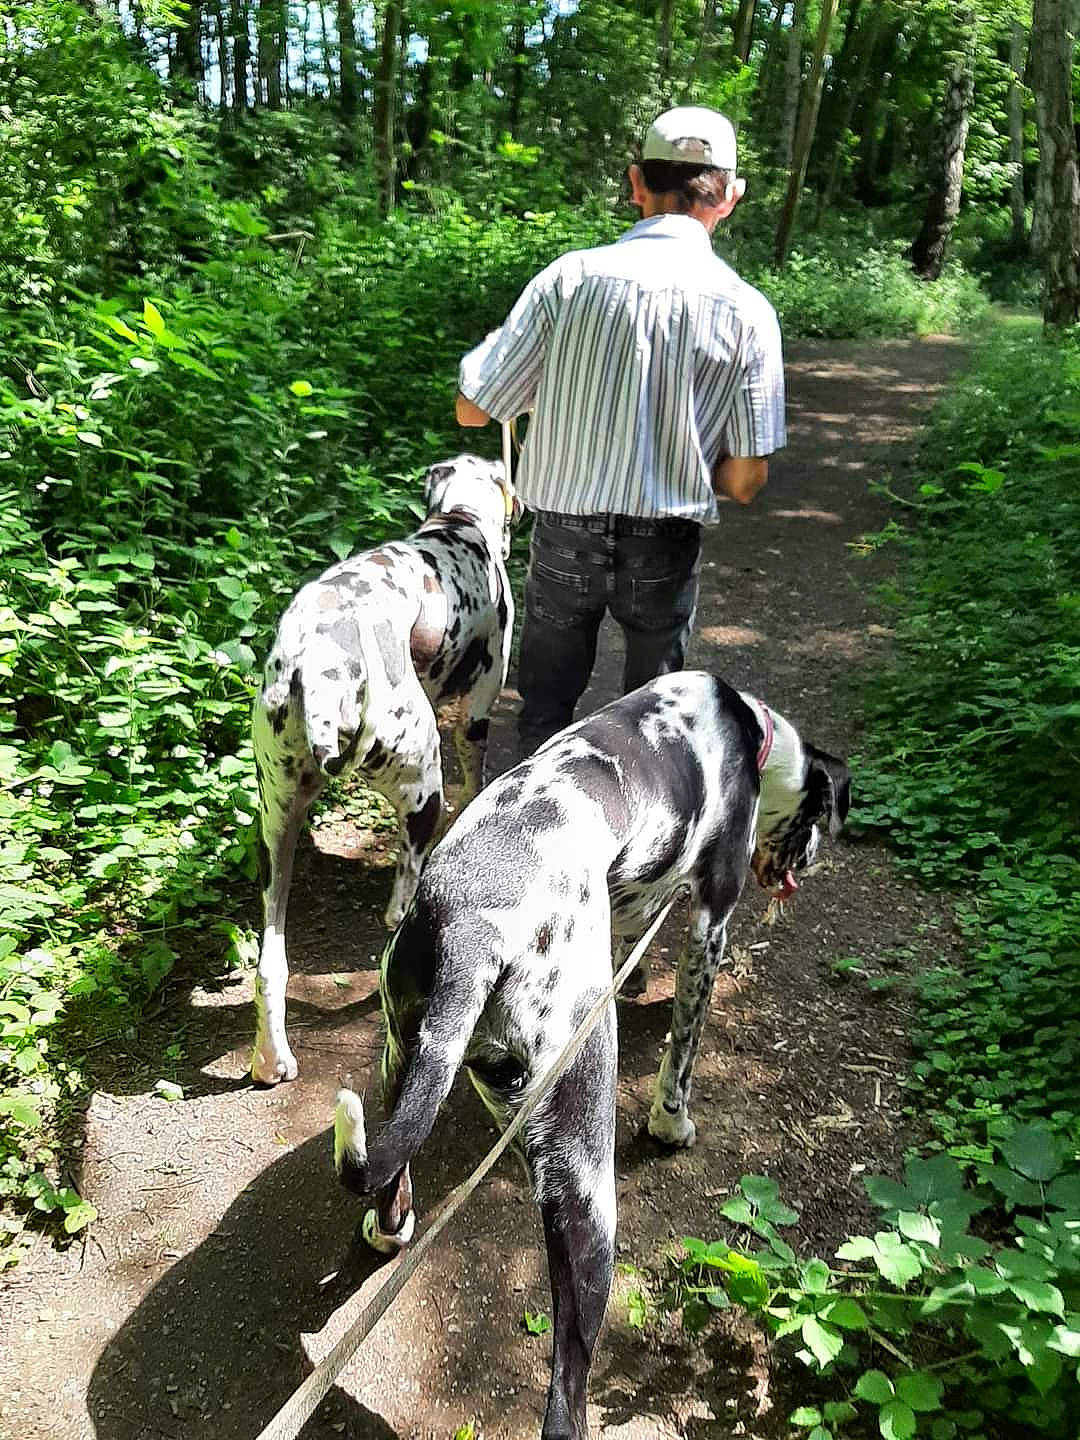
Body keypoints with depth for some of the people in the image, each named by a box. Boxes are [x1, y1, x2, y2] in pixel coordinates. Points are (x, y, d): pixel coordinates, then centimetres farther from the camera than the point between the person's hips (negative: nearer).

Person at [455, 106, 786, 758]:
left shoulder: (571, 277, -12)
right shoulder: (748, 313, -10)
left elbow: (472, 409, -7)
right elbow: (746, 480, -8)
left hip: (565, 537, 0)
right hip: (665, 548, 1)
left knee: (545, 714, 19)